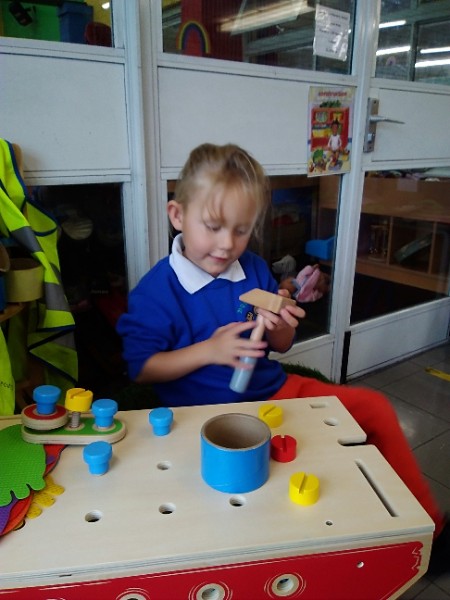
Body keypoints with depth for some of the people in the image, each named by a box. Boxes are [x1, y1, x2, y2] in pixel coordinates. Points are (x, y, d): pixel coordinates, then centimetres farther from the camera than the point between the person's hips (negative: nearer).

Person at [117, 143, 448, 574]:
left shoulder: (254, 269, 5)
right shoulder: (155, 291, -13)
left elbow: (281, 346, 13)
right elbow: (139, 368, -12)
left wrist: (278, 327, -12)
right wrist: (209, 350, -22)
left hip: (275, 389, 7)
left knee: (374, 408, 4)